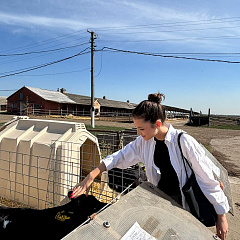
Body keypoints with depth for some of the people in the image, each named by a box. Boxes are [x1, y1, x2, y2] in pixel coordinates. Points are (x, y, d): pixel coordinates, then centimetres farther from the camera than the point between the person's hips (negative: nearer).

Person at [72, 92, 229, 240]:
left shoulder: (185, 142, -25)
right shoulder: (144, 143, -8)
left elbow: (208, 181, -17)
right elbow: (120, 157, -1)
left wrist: (221, 217, -8)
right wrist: (91, 177, -7)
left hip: (186, 206, -4)